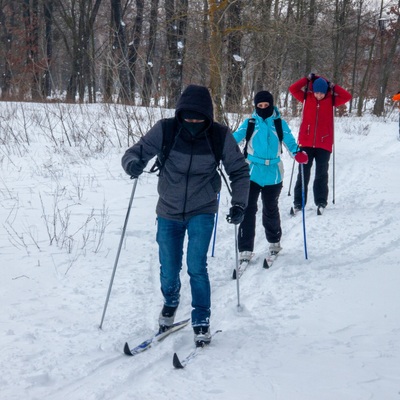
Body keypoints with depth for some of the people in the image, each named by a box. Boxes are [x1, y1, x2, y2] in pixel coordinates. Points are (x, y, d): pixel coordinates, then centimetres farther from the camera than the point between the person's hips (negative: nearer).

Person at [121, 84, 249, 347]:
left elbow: (239, 171, -3)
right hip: (169, 212, 2)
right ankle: (170, 303, 43)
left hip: (202, 212, -1)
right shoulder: (165, 130, -16)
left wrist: (239, 204, -15)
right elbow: (136, 152, -11)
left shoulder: (220, 135, -15)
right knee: (169, 270, 9)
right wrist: (133, 163, -35)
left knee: (196, 266, -15)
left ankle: (202, 322, 5)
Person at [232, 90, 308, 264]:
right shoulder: (249, 123, 3)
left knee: (270, 209, 15)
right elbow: (235, 137, -5)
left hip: (273, 174, 1)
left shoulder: (280, 124, 3)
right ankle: (245, 249, -2)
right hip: (251, 173, 0)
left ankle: (274, 241, 37)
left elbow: (289, 141, -4)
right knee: (248, 210, -6)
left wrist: (298, 153, -25)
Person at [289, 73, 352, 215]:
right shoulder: (306, 97, 2)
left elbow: (347, 96, -5)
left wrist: (333, 87, -5)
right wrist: (307, 79, -5)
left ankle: (321, 202, 14)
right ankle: (298, 203, 9)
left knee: (321, 174, 7)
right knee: (303, 174, 5)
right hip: (306, 143, 0)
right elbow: (293, 89, -5)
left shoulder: (331, 100, 2)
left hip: (324, 144, 0)